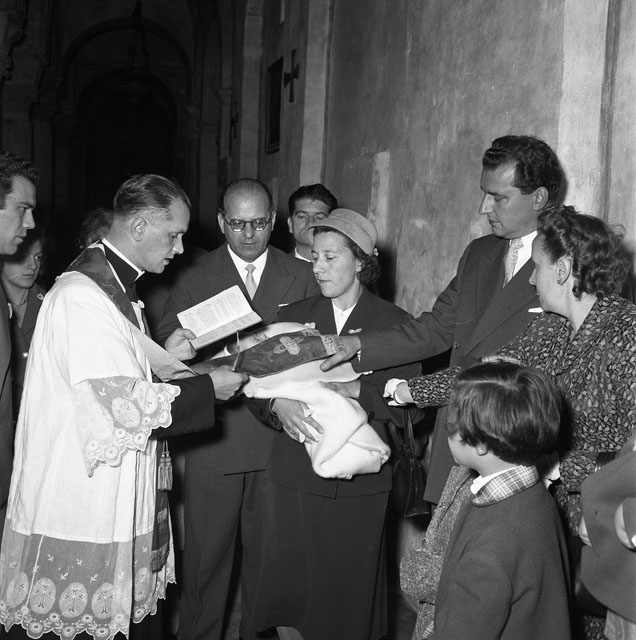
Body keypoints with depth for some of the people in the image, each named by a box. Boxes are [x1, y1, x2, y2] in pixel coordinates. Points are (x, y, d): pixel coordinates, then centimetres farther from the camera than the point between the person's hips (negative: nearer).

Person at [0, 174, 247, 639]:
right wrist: (207, 387, -14)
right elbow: (124, 406, -22)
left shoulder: (117, 287, 14)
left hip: (122, 493, 10)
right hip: (81, 508, -10)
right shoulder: (81, 295, -19)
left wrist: (161, 358, 5)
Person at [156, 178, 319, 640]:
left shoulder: (303, 277, 8)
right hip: (213, 438, -1)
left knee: (268, 550, 12)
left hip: (279, 434, 1)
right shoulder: (193, 278, 5)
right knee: (206, 553, 5)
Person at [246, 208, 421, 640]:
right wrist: (279, 403, -17)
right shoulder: (294, 316, 9)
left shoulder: (394, 322, 1)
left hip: (359, 481, -2)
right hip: (295, 474, 2)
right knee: (287, 590, 6)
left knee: (349, 590, 2)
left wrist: (356, 389, -18)